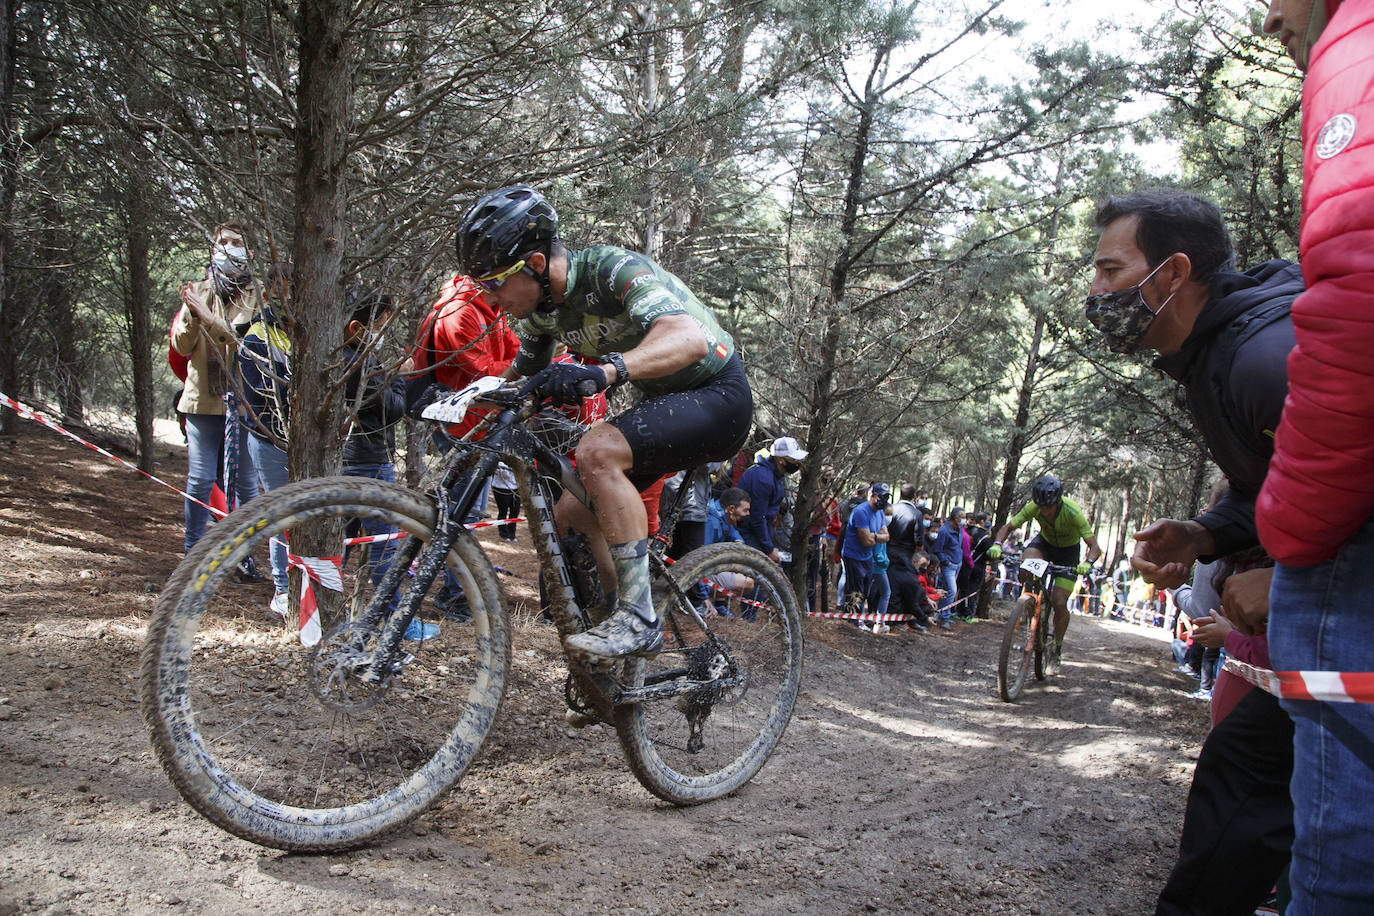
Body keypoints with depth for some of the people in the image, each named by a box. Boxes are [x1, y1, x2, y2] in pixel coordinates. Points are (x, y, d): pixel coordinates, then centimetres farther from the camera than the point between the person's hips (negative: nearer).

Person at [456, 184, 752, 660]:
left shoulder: (613, 268, -26)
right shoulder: (542, 306, -2)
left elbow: (688, 338, -43)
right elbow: (520, 376, 16)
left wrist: (605, 371, -57)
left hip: (717, 397, -9)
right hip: (662, 403, 9)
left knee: (598, 450, -31)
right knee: (570, 514, 1)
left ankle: (639, 619, -24)